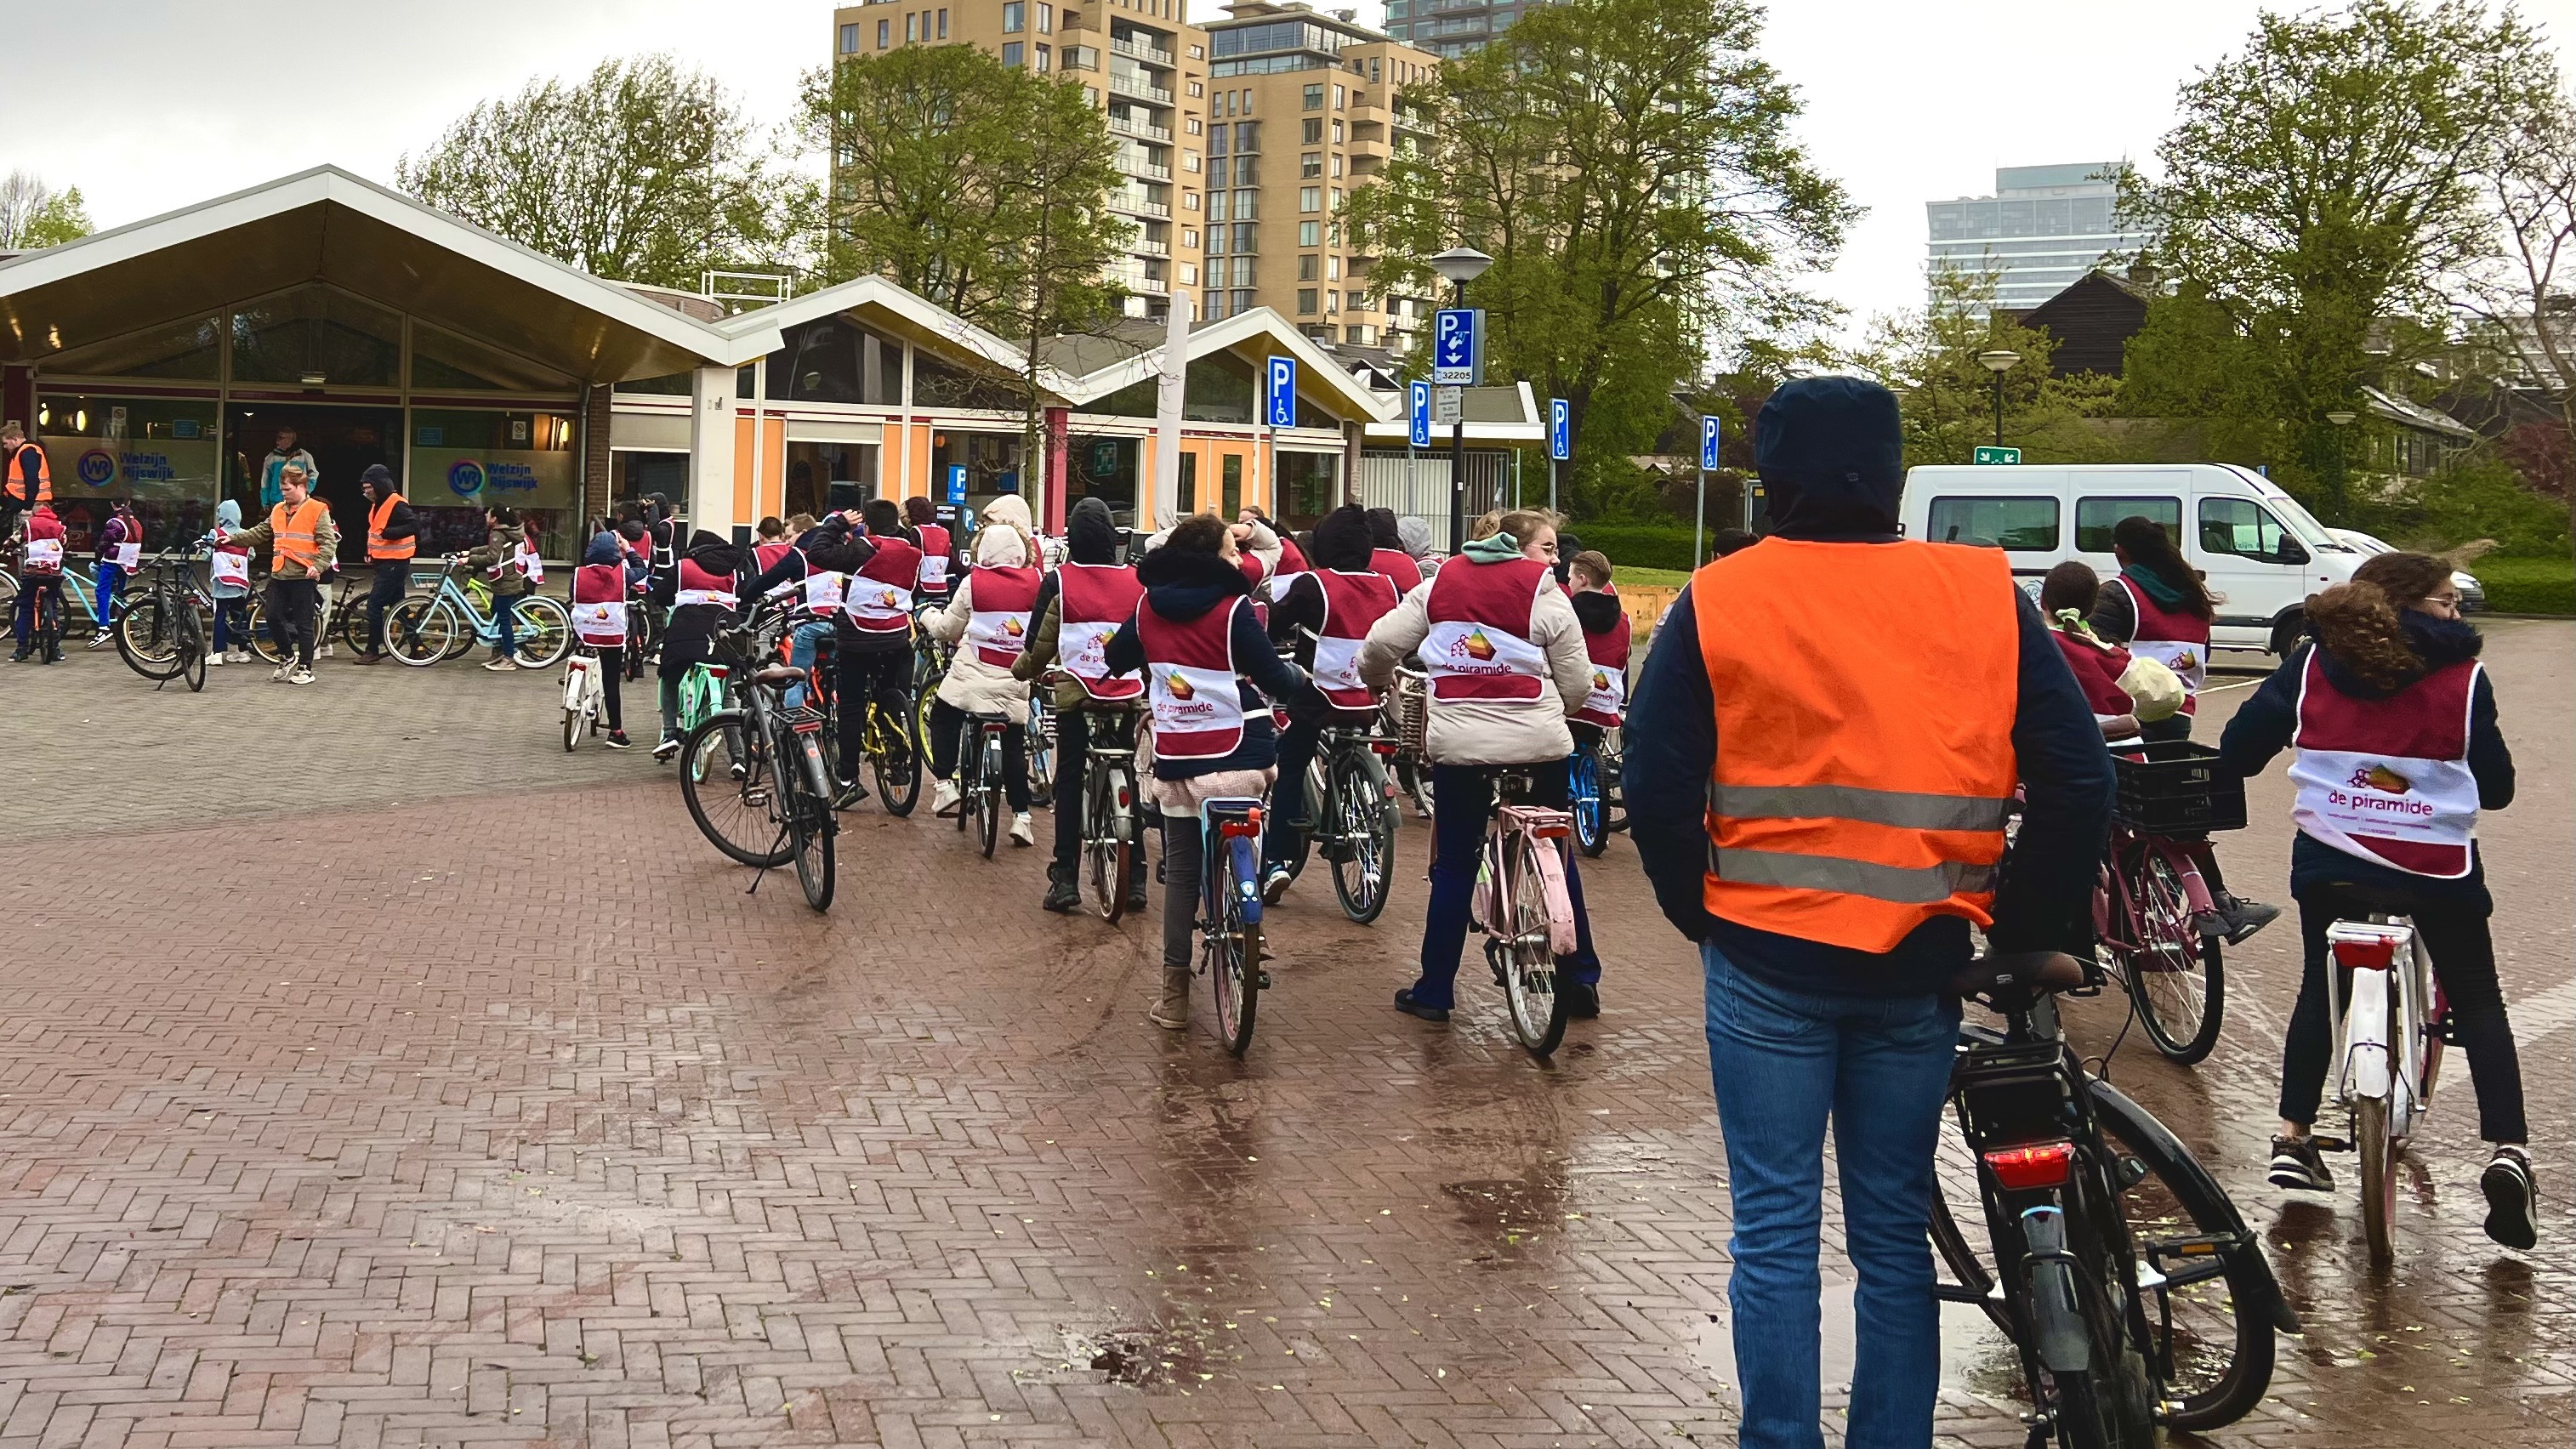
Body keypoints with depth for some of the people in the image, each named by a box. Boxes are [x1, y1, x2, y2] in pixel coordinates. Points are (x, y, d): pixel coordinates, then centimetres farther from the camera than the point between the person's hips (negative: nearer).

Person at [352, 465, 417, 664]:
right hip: (385, 563, 10)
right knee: (398, 605, 13)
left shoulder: (396, 504, -17)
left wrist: (388, 533, -28)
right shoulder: (378, 505, 13)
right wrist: (371, 551, 14)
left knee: (374, 604, -10)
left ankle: (372, 651, -5)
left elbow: (414, 526, -29)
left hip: (394, 563, -10)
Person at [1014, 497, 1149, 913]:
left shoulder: (1059, 581, -6)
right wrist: (1148, 679, 26)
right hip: (1128, 694, 2)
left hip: (1075, 693, -2)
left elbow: (1040, 643, -1)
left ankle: (1066, 879, 1)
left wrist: (1022, 671, 20)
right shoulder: (1136, 581, 0)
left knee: (1069, 782, 6)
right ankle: (1134, 878, 12)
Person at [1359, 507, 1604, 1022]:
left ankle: (1434, 992, 13)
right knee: (1557, 858, 14)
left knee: (1453, 865, 11)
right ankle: (1580, 981, 20)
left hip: (1457, 742, 2)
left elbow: (1380, 643, 6)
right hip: (1538, 742, -2)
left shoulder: (1440, 584, 7)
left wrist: (1378, 681, 28)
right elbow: (1578, 686, -1)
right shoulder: (1546, 596, -2)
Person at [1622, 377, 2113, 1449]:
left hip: (1767, 958, -2)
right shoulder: (1984, 596, -2)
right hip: (1920, 960, 2)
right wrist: (2035, 928, 8)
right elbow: (2077, 779, -3)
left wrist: (1702, 912, 7)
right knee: (1894, 1231, 15)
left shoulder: (1719, 601, -5)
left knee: (1775, 1230, 8)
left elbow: (1656, 787, -7)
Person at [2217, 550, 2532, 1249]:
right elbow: (2495, 785, 0)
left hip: (2329, 863, 2)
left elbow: (2240, 745, 4)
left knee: (2320, 988, 23)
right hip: (2438, 868, -2)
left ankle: (2293, 1138, 20)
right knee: (2478, 1004, 12)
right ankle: (2508, 1151, -2)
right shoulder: (2461, 676, -4)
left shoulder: (2314, 662, 2)